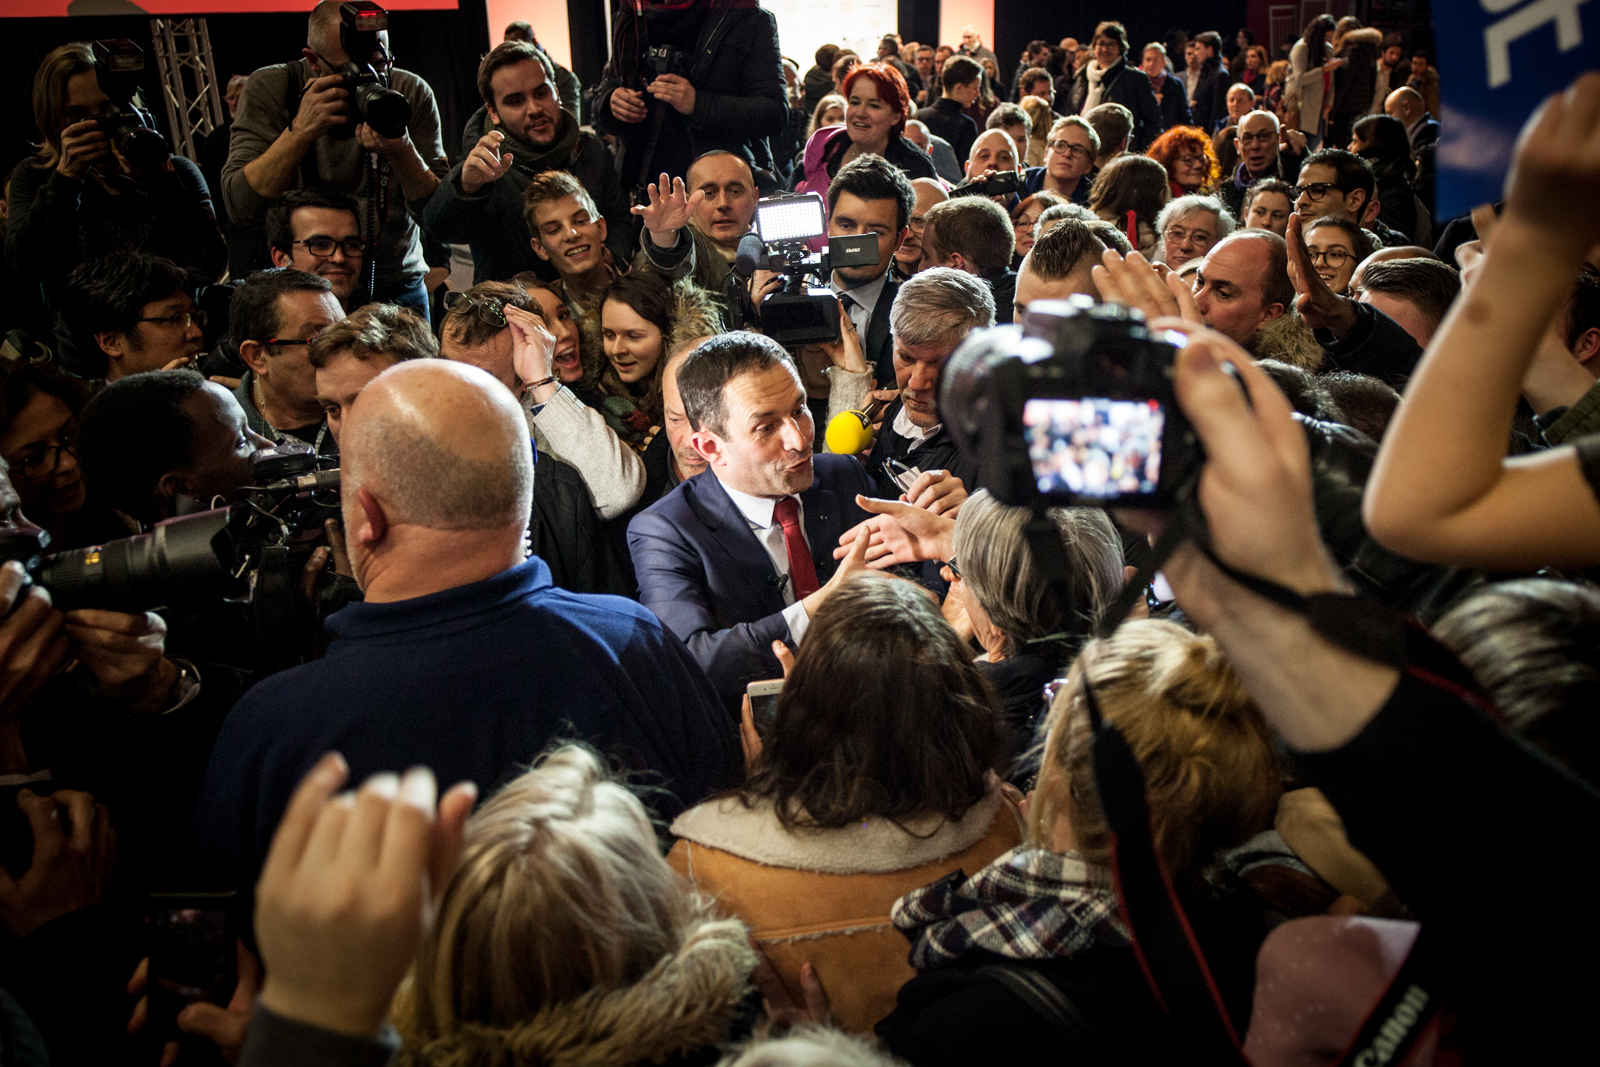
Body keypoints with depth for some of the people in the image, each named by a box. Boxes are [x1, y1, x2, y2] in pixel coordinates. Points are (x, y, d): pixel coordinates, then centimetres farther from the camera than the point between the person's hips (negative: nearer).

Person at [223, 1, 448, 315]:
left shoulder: (412, 93, -4)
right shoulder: (269, 88, -5)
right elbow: (241, 209, -16)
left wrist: (401, 150, -25)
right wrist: (301, 130, -25)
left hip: (397, 288, 1)